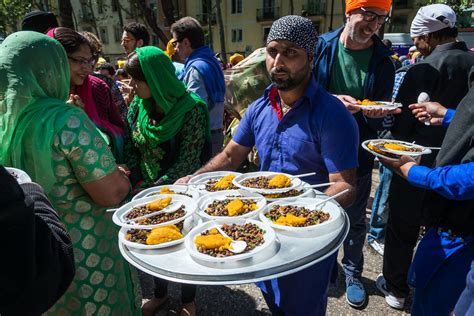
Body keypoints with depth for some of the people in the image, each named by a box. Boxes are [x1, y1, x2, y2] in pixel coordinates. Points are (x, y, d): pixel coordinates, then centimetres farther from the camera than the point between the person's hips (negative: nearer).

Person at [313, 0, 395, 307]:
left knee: (355, 219, 15)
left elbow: (380, 120, -1)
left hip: (358, 153, 1)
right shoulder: (321, 46, -6)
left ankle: (353, 272, 40)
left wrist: (375, 113, -24)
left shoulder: (383, 61, -3)